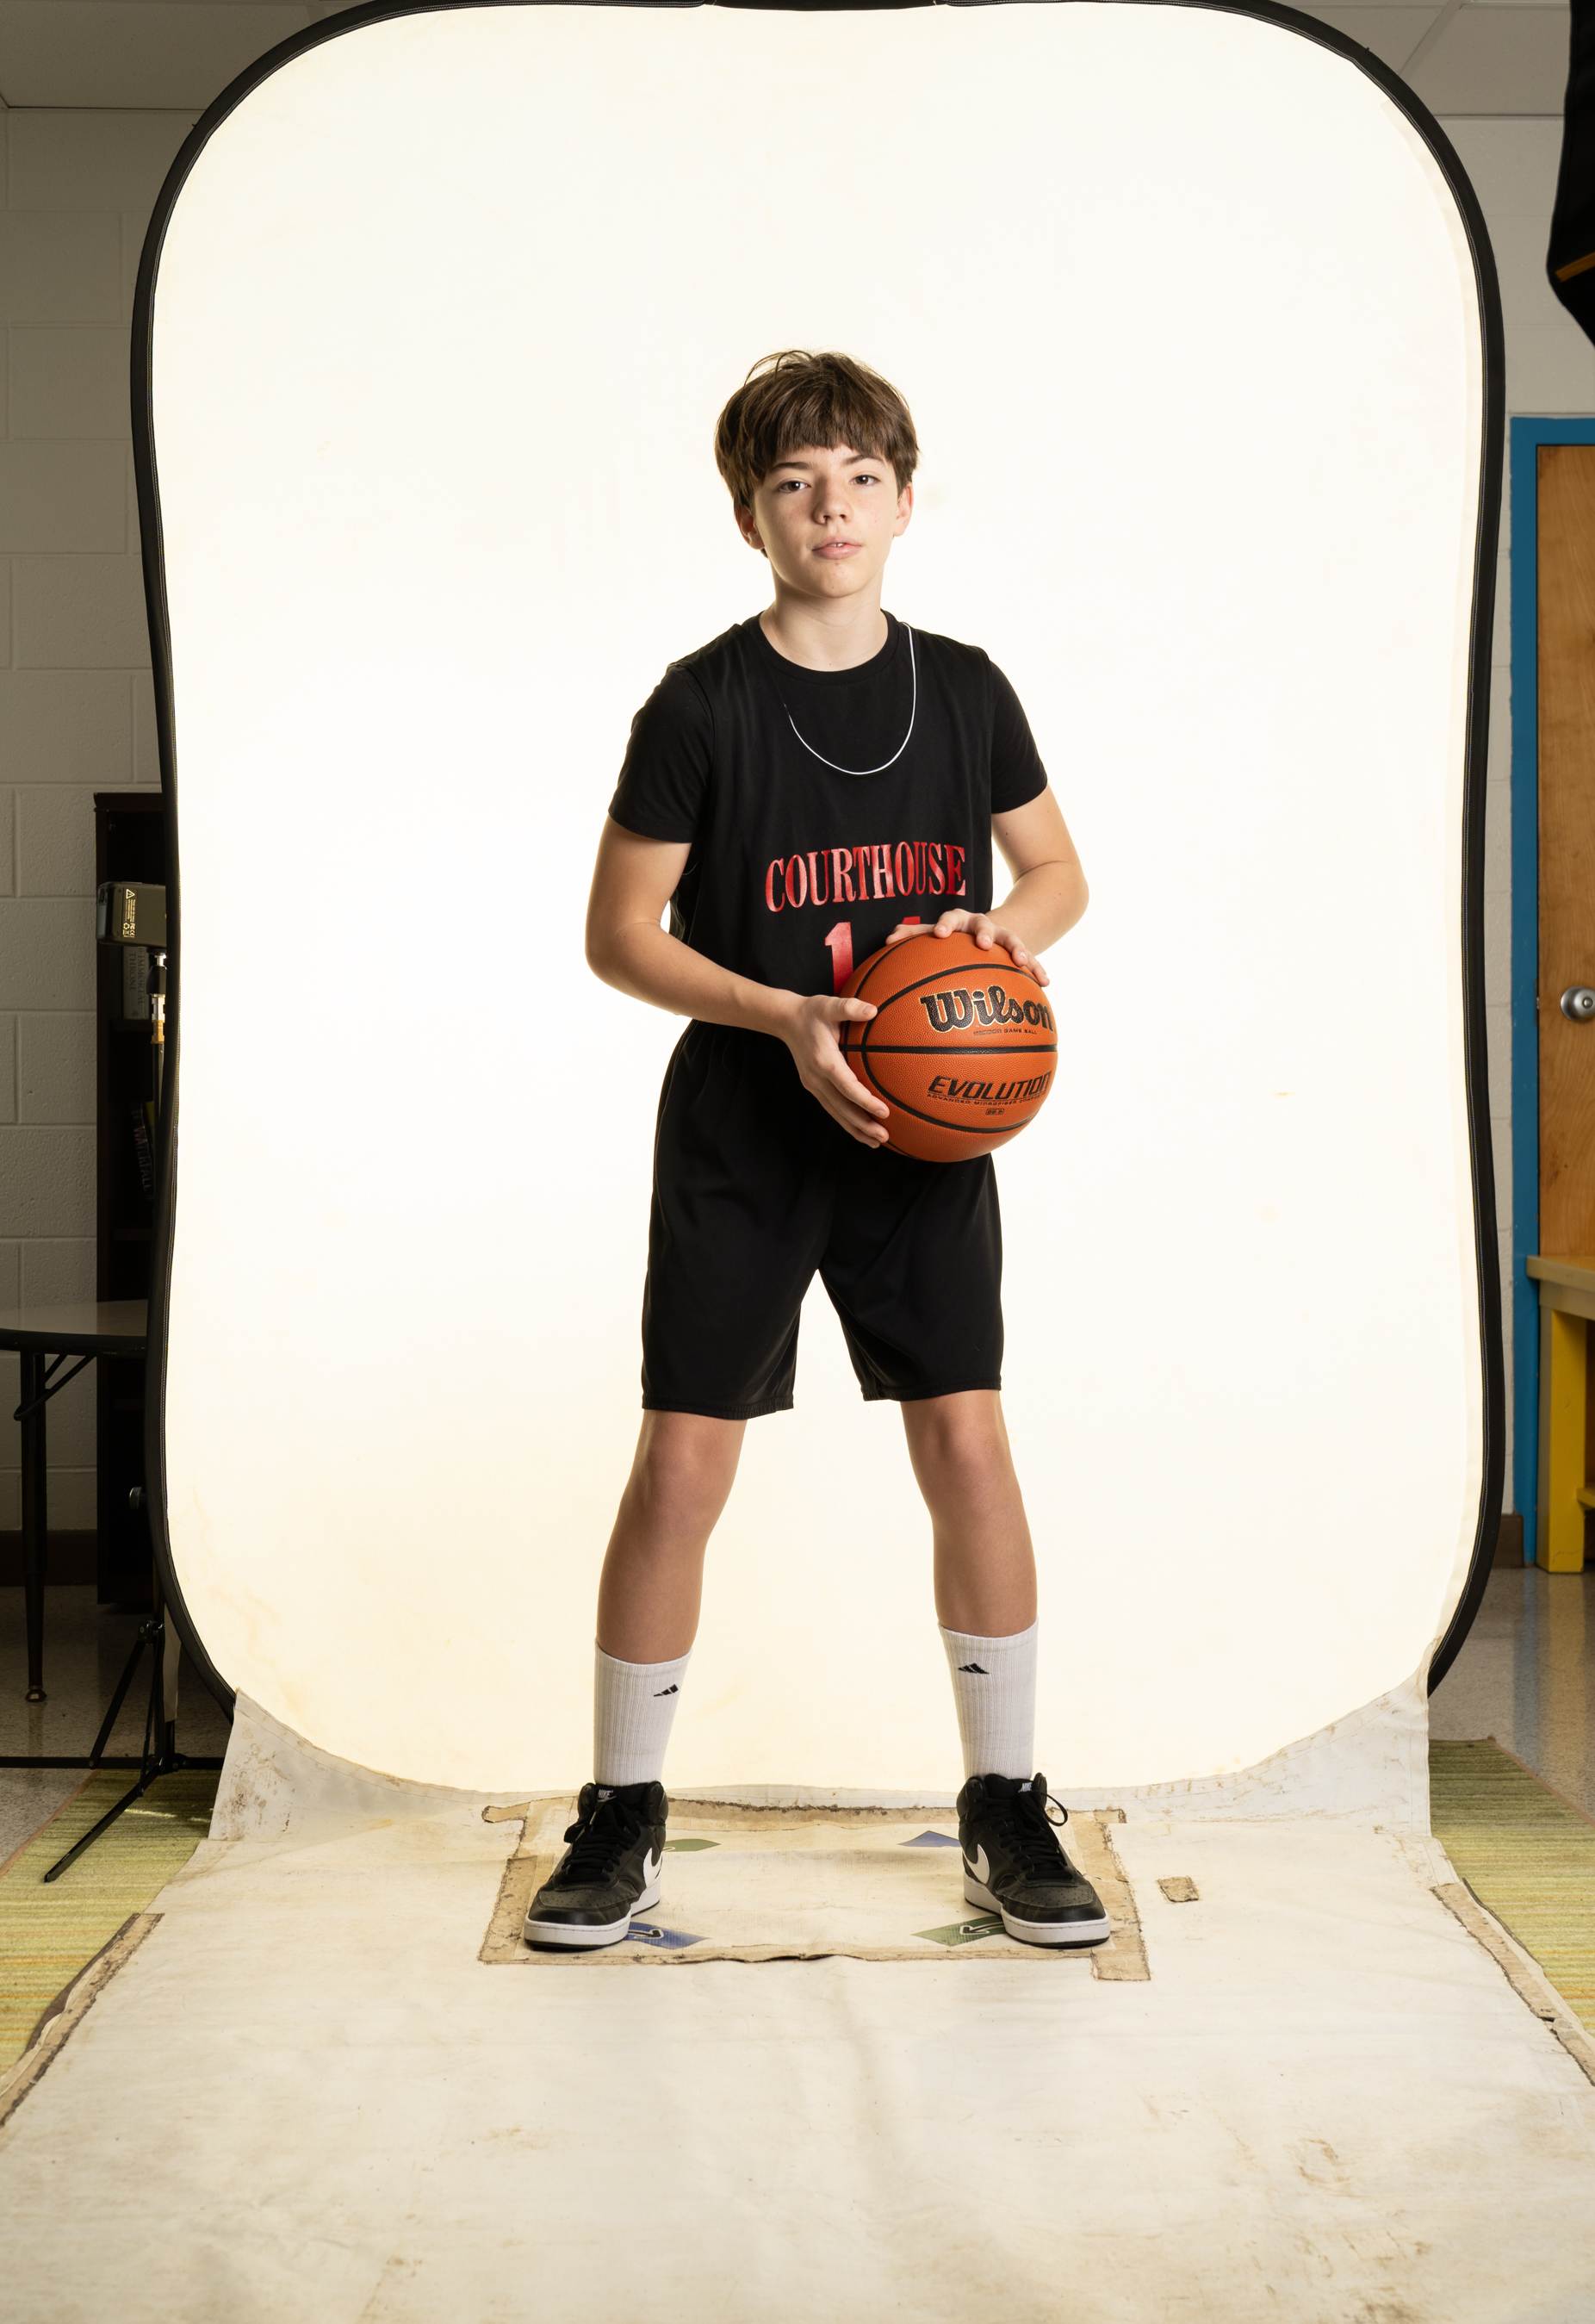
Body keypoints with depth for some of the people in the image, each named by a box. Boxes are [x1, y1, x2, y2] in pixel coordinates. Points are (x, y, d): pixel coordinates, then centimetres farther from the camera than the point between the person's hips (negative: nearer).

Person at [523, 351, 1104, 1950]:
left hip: (926, 1129, 2)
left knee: (967, 1444, -2)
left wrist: (1012, 930, -8)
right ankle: (622, 1821, 15)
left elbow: (1057, 869, 15)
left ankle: (1006, 1813, 14)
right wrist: (785, 1016, -17)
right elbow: (619, 933, -4)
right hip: (741, 1138, -2)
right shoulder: (702, 707, -6)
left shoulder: (963, 689, 3)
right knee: (679, 1465, -2)